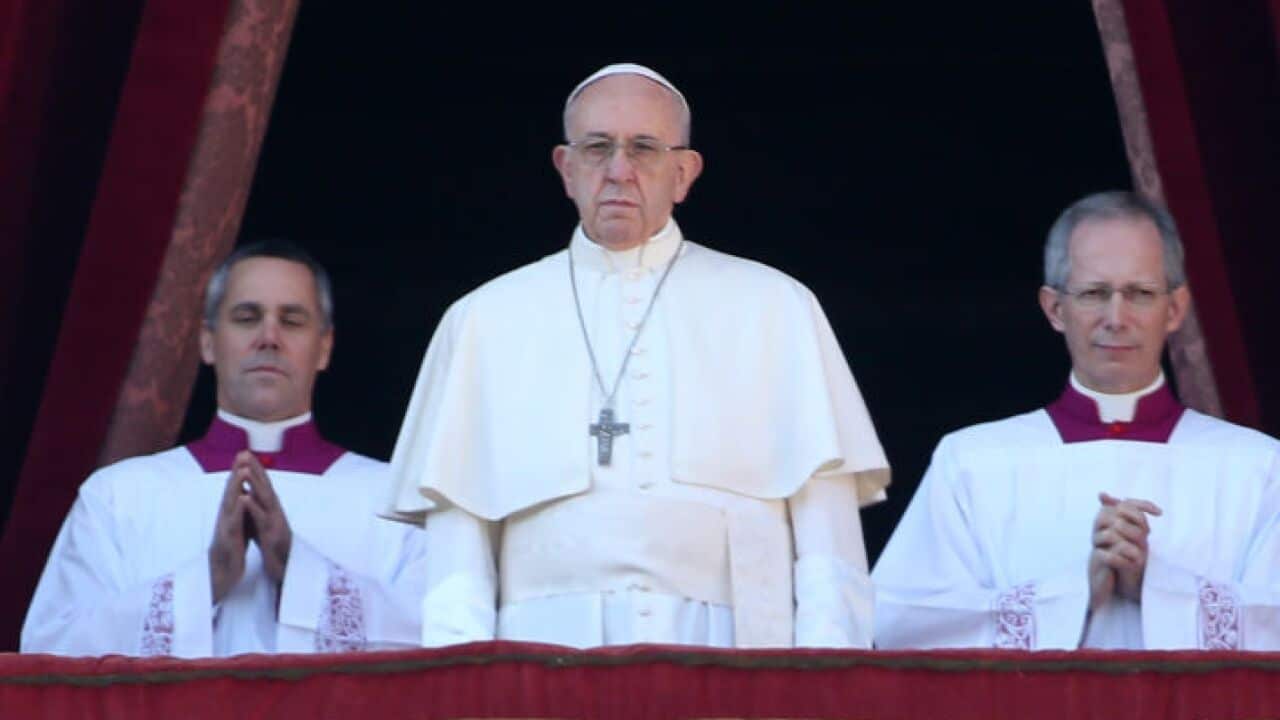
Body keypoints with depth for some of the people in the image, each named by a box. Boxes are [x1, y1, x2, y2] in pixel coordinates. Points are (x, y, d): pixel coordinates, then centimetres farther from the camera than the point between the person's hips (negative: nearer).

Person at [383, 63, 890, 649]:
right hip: (548, 646, 0)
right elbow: (456, 541, 10)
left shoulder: (777, 310, 14)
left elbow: (826, 532, 8)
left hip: (723, 648, 0)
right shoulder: (483, 322, 15)